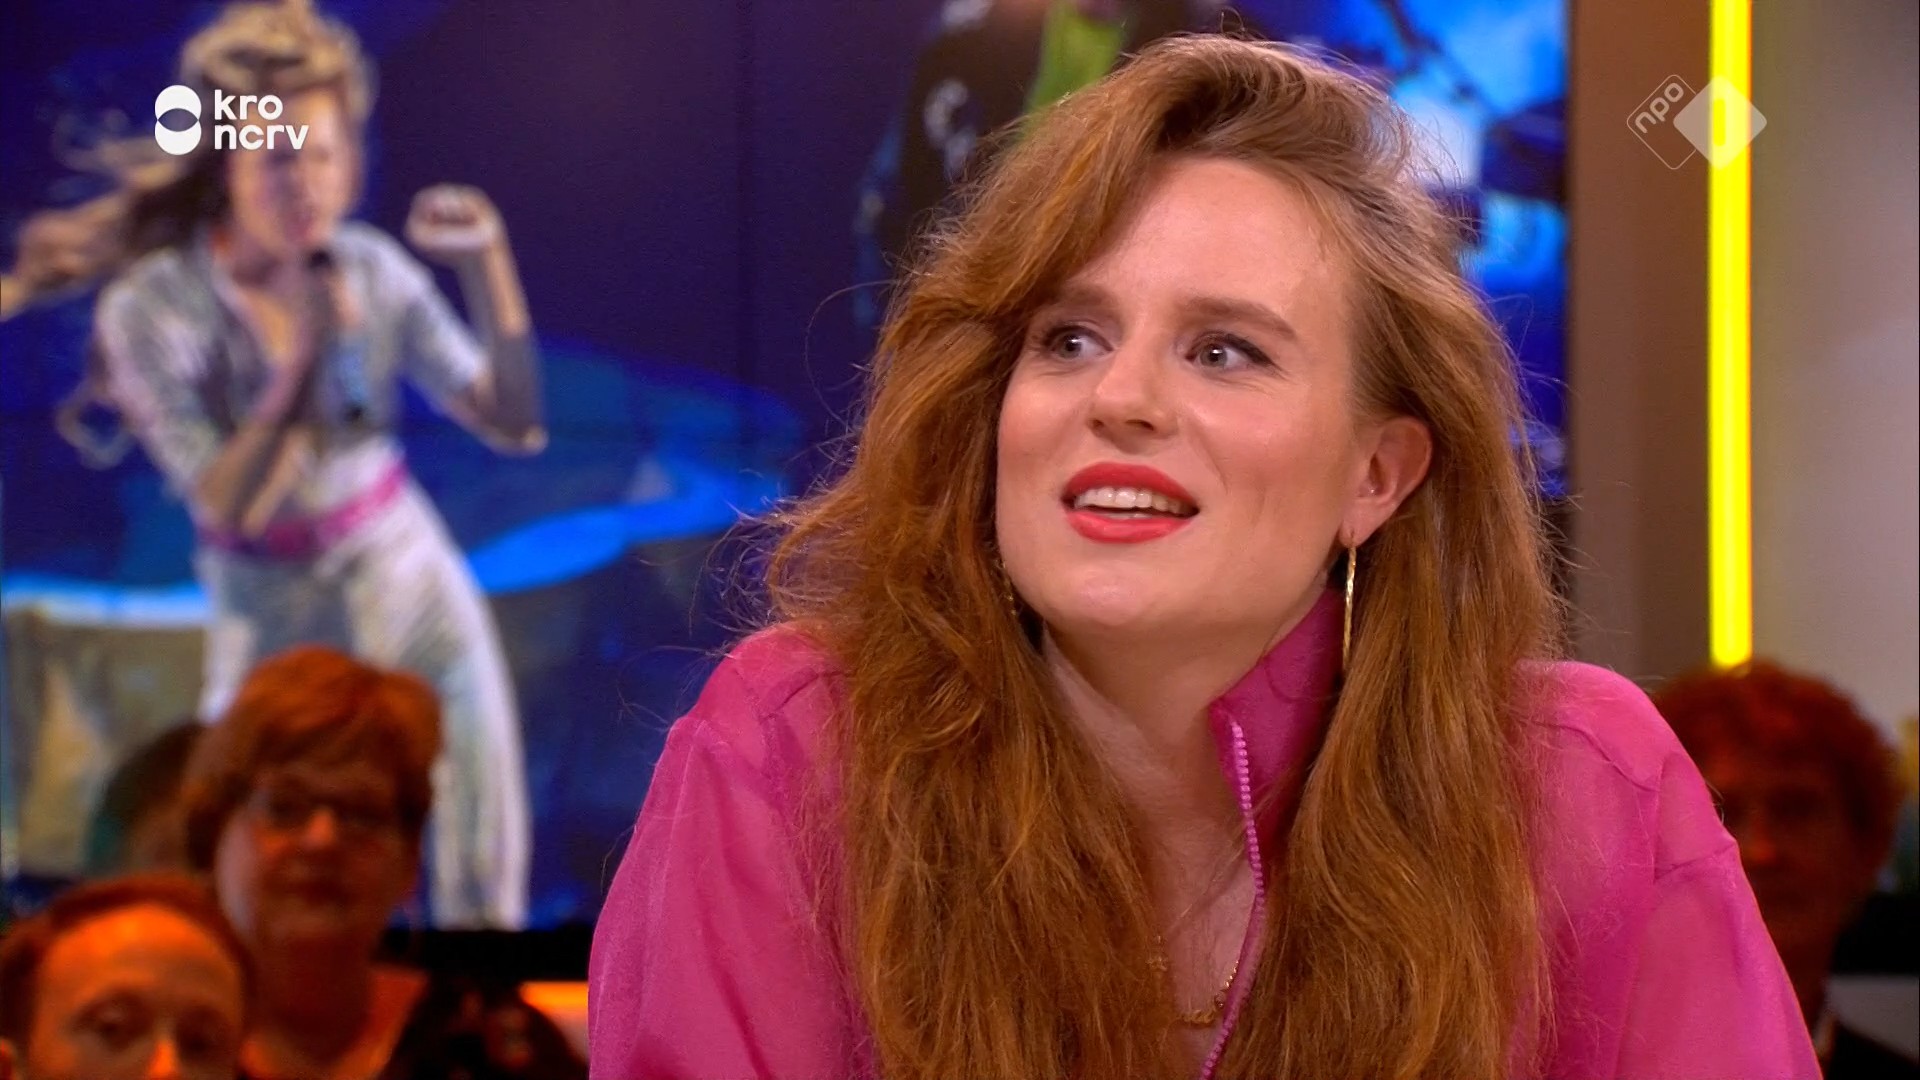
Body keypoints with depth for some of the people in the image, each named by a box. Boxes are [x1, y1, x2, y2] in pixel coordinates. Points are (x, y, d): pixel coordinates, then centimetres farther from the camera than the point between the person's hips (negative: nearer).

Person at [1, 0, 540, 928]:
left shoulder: (373, 270, -6)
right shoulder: (153, 309, -16)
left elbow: (515, 425, -6)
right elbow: (228, 506, -22)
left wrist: (488, 262, -16)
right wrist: (302, 361, -31)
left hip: (413, 581, 3)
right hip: (272, 613, -2)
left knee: (485, 885, 3)